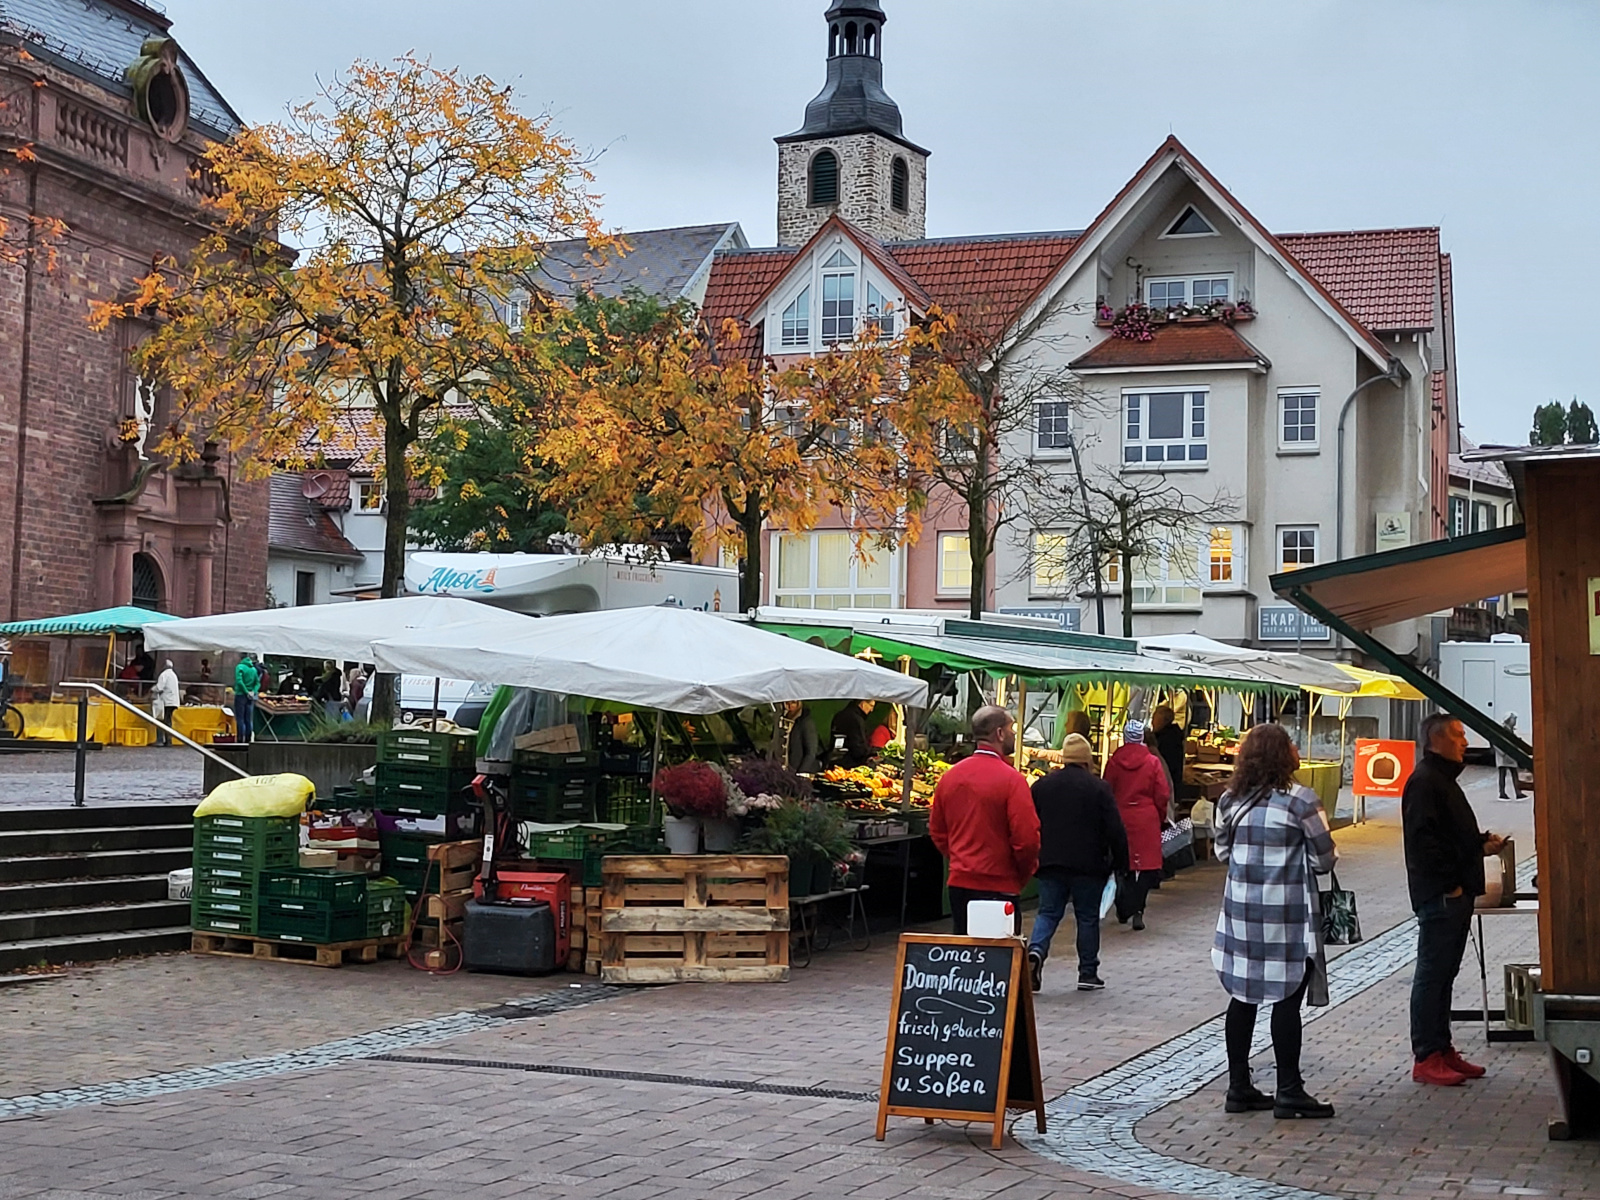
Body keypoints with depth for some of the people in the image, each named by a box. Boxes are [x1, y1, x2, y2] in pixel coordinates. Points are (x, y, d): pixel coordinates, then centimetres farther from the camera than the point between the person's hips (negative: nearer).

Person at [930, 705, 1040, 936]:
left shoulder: (950, 776, 5)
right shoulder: (1010, 779, -14)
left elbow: (936, 831, 13)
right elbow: (1027, 837, -16)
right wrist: (1023, 873, 0)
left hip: (959, 882, 6)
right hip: (999, 886, -6)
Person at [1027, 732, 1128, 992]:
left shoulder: (1041, 785, 3)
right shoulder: (1099, 788, -7)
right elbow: (1115, 830, -8)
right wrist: (1120, 862, 2)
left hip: (1049, 863, 2)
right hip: (1088, 865, -2)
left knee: (1047, 913, 8)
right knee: (1088, 917, 8)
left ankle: (1036, 950, -19)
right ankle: (1088, 973, 12)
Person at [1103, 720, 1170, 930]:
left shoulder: (1114, 762, -2)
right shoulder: (1153, 762, -6)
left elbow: (1107, 792, 4)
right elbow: (1162, 796, -2)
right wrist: (1161, 818, 14)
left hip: (1120, 818, 2)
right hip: (1146, 820, -2)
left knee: (1122, 864, 14)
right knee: (1145, 865, 1)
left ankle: (1123, 910, 20)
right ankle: (1137, 910, -10)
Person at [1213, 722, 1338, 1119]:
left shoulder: (1230, 800, 4)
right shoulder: (1301, 800, -12)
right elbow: (1324, 859, -8)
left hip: (1241, 908, 5)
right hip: (1288, 913, -5)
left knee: (1244, 996, 11)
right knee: (1287, 1000, 0)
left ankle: (1239, 1087, 17)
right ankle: (1289, 1092, 5)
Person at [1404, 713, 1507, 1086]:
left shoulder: (1444, 779, 20)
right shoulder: (1423, 782, -14)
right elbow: (1424, 840, -22)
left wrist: (1482, 843, 10)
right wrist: (1449, 883, -20)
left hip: (1456, 894, 10)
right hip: (1439, 896, -10)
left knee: (1443, 974, 14)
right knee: (1431, 975, -6)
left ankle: (1442, 1049, 22)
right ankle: (1426, 1059, -2)